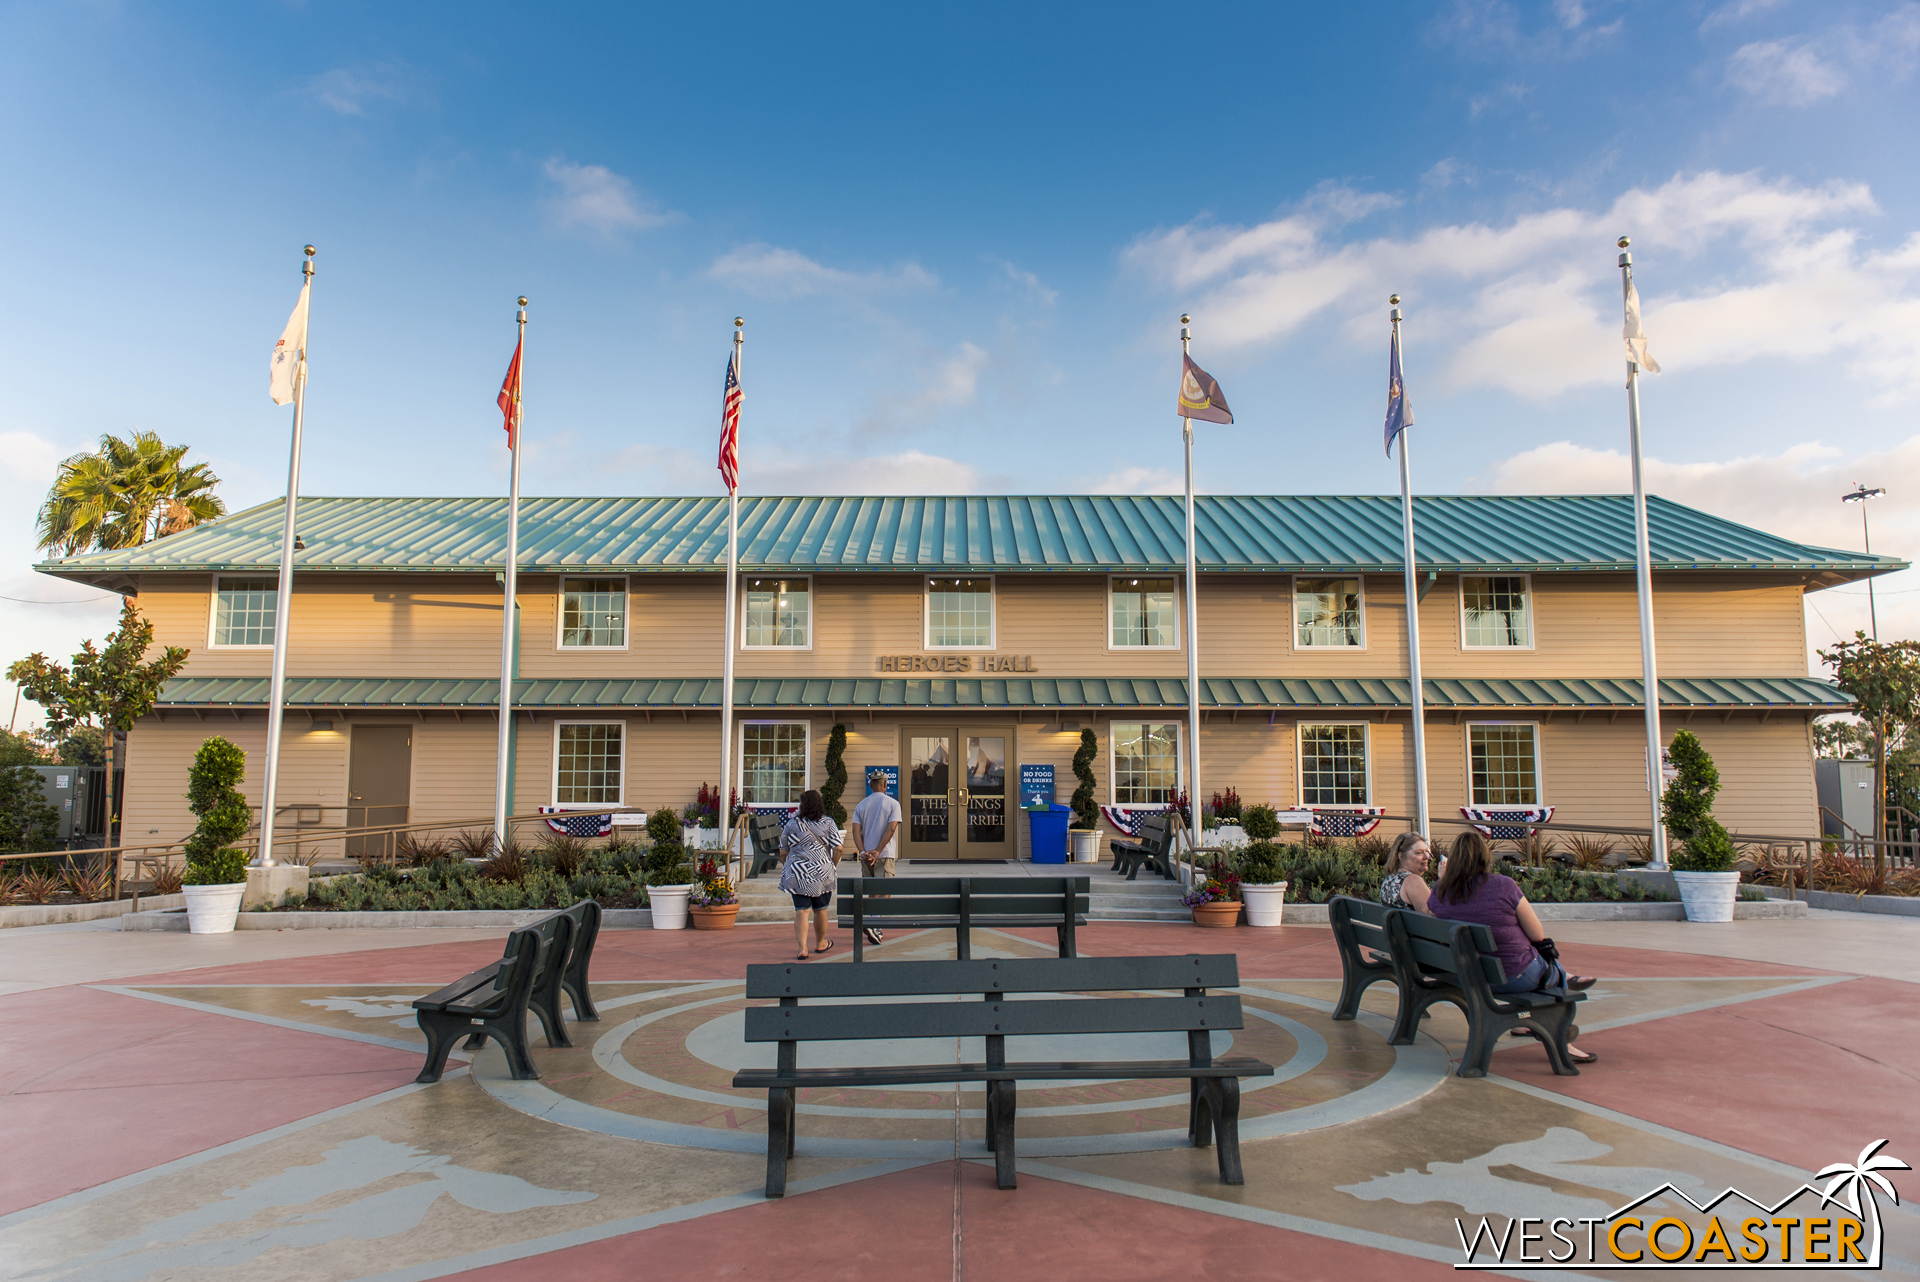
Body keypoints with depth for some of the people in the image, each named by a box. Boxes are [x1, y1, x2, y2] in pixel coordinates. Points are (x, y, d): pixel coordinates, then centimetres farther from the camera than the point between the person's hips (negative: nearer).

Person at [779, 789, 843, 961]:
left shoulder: (792, 824, 0)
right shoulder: (828, 824, -2)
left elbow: (783, 852, 6)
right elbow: (837, 848, -7)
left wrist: (787, 868, 21)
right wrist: (832, 865, 9)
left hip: (797, 874, 0)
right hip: (822, 874, 0)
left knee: (802, 911, 0)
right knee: (820, 910, 15)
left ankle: (803, 948, -11)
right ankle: (821, 944, 31)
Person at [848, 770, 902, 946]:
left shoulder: (861, 805, 9)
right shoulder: (893, 804, -1)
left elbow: (855, 830, -3)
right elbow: (891, 829, -13)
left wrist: (863, 852, -12)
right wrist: (877, 851, -15)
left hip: (866, 855, 4)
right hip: (885, 855, -4)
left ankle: (875, 930, 15)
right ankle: (873, 924, -23)